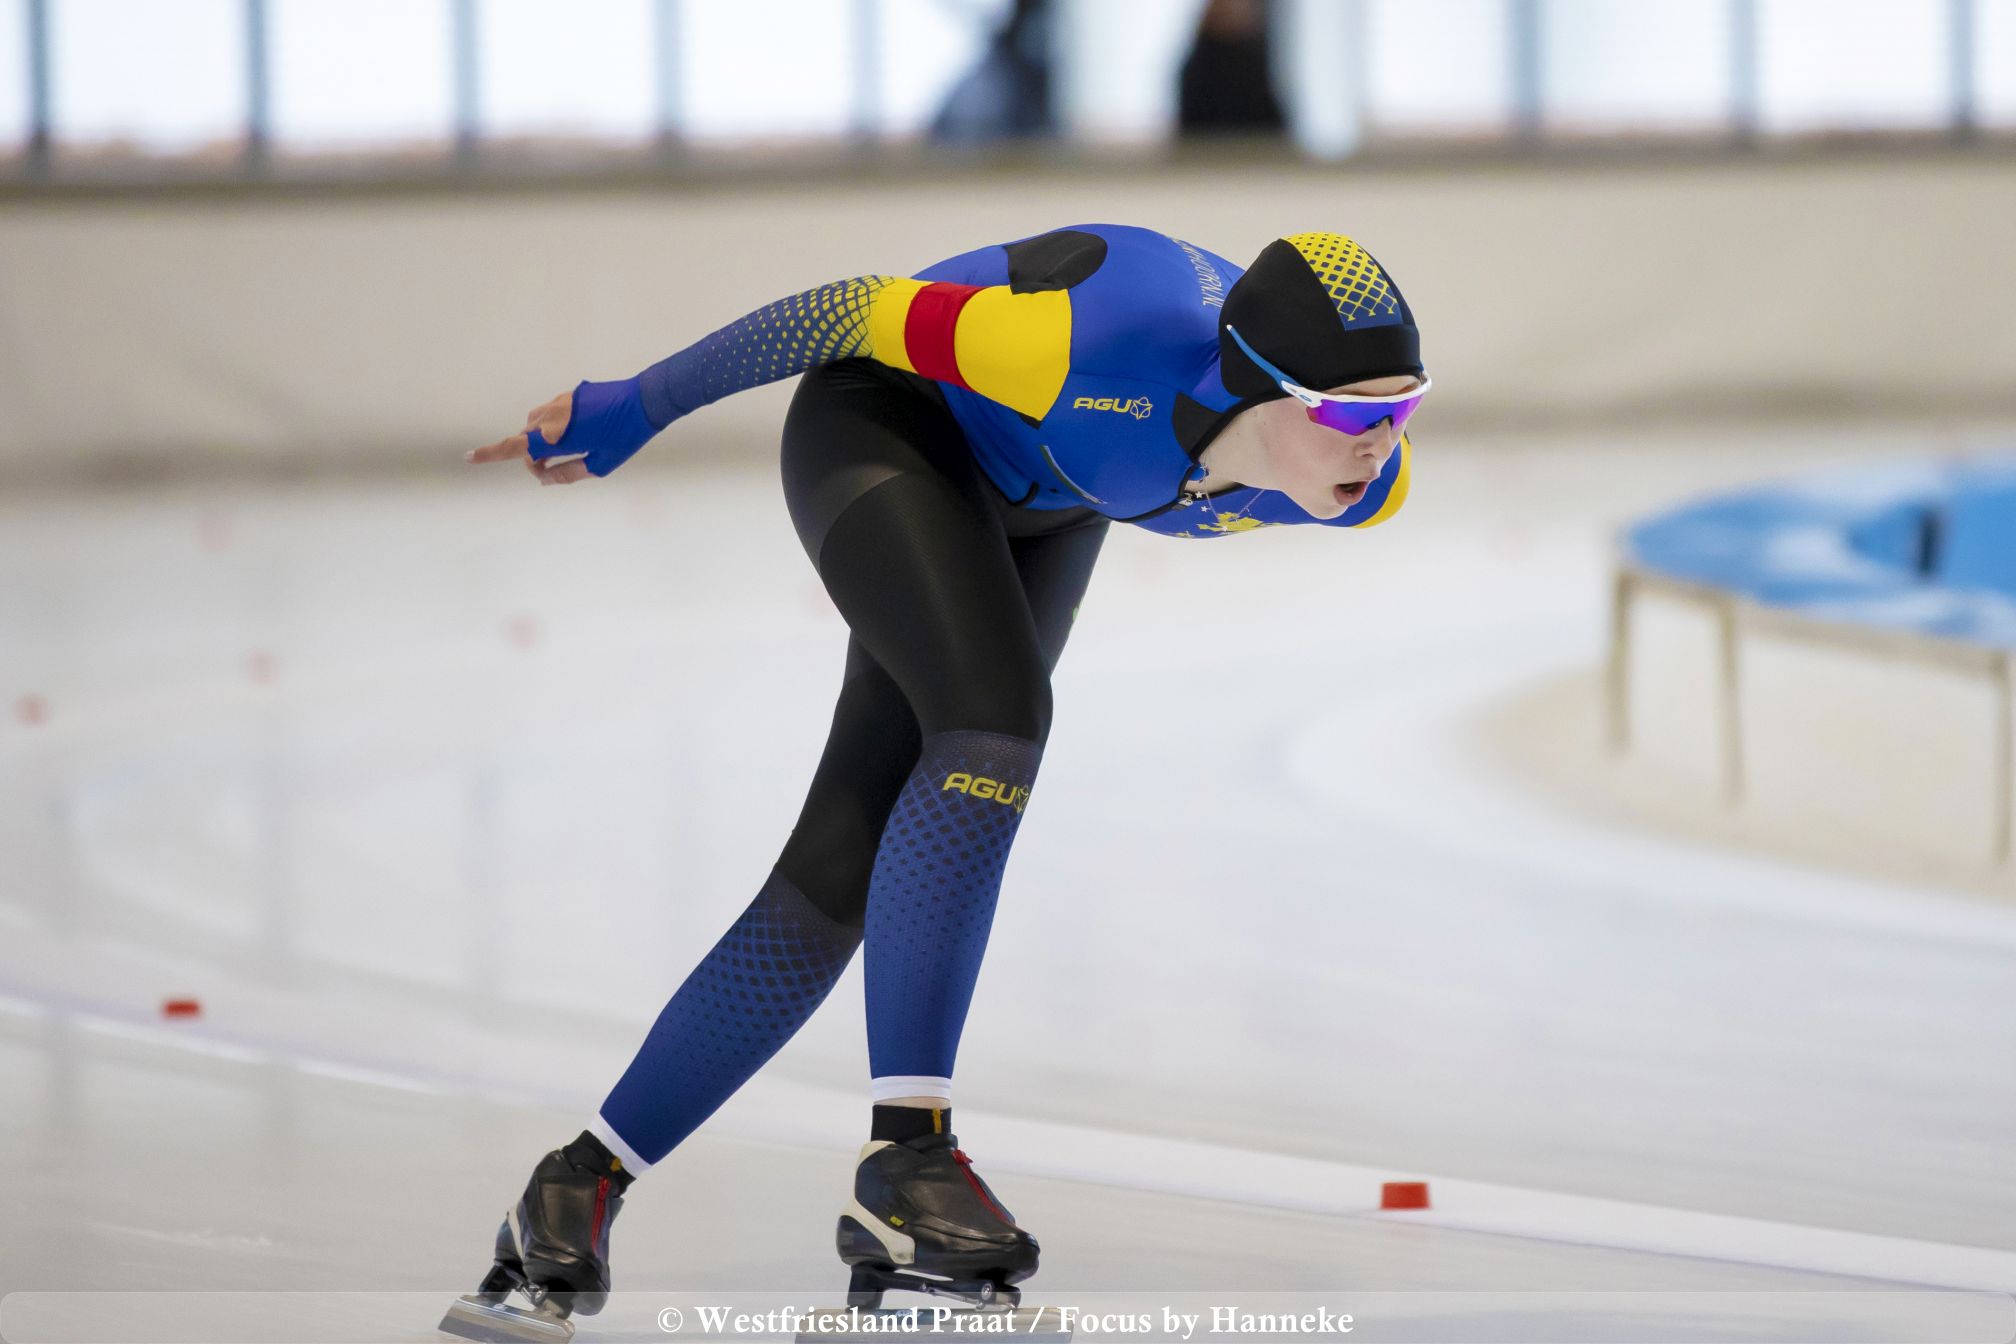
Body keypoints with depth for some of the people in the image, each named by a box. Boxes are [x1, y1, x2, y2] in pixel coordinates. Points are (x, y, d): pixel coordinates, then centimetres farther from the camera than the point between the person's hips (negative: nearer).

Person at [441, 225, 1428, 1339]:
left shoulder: (1365, 487, -23)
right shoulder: (1108, 349, -42)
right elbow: (856, 314, -27)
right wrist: (626, 415, -15)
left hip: (1039, 509, 6)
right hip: (890, 426, -6)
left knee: (839, 882, -1)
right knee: (994, 718, -32)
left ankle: (586, 1181, 6)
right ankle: (905, 1153, -32)